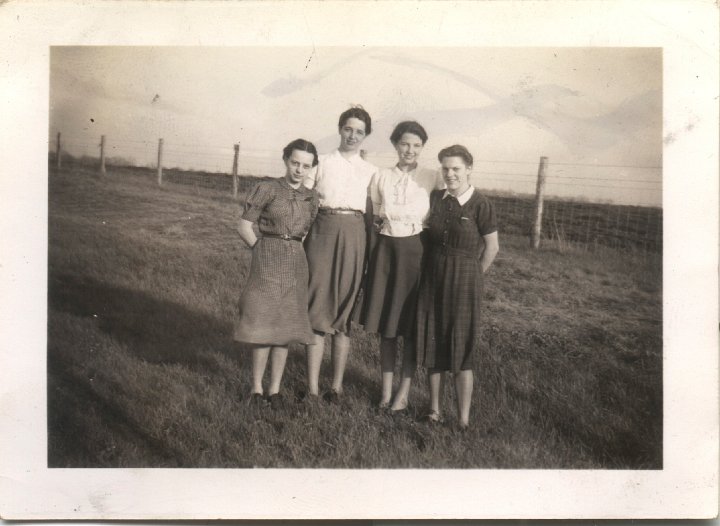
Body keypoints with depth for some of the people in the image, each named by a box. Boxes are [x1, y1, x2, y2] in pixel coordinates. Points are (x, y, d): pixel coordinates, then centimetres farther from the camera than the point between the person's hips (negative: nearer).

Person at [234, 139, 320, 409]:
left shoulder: (311, 198, 8)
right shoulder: (267, 189, -4)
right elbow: (244, 227, -2)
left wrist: (295, 253, 5)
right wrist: (263, 251, -1)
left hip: (296, 265, 4)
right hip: (267, 263, -4)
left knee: (285, 327, 7)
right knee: (263, 326, -3)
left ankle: (275, 388, 16)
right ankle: (257, 388, 10)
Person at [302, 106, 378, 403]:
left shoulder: (371, 171, 12)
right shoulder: (321, 163, 7)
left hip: (355, 237, 1)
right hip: (323, 233, -1)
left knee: (344, 313, 4)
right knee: (318, 309, -2)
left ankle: (337, 386, 13)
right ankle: (313, 388, 5)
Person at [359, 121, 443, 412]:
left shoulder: (432, 178, -2)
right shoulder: (381, 177, 6)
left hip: (415, 251, -2)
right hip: (385, 251, 3)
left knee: (410, 325, 3)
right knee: (384, 323, 8)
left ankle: (404, 392, 15)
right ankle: (386, 388, 20)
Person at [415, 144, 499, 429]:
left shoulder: (480, 205, -10)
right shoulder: (435, 198, 3)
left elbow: (491, 248, -4)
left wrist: (473, 277, 1)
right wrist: (439, 273, 7)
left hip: (464, 280, -5)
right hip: (432, 278, 5)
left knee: (461, 351, 0)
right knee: (432, 344, 10)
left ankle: (464, 419, 9)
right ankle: (434, 409, 24)